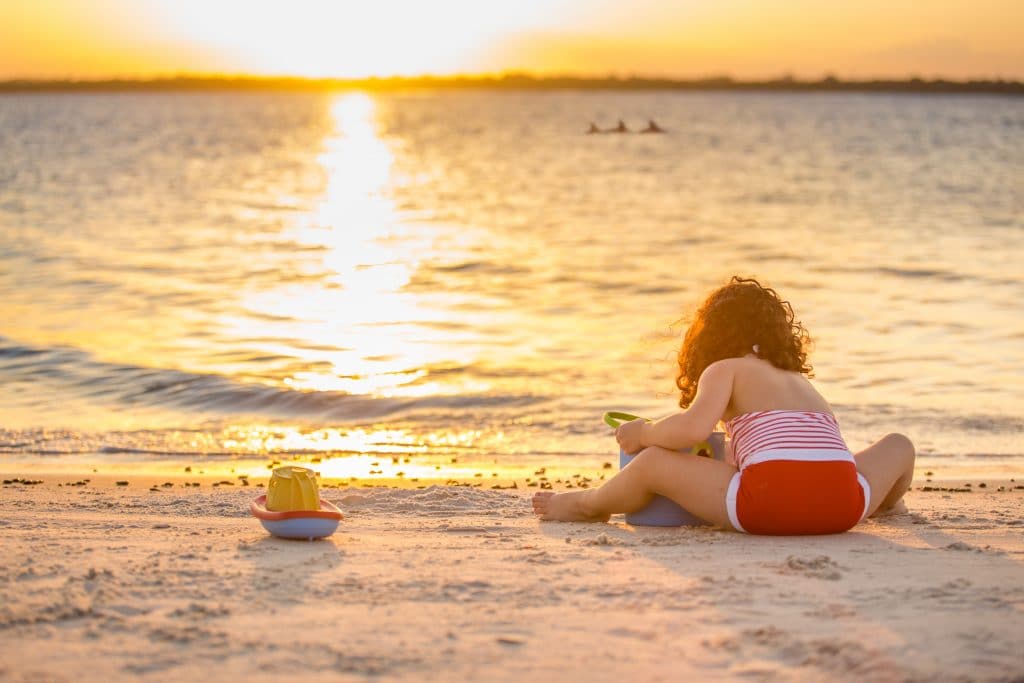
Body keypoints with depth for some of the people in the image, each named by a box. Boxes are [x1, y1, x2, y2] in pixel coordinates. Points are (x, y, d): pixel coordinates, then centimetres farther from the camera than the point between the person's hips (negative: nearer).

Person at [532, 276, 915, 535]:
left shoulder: (725, 369, 16)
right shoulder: (804, 383, 33)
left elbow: (693, 427, -4)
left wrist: (644, 433, 15)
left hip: (768, 503, -4)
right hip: (843, 507, 5)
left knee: (652, 463, 15)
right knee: (900, 445, 34)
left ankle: (589, 506, 40)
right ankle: (884, 504, 61)